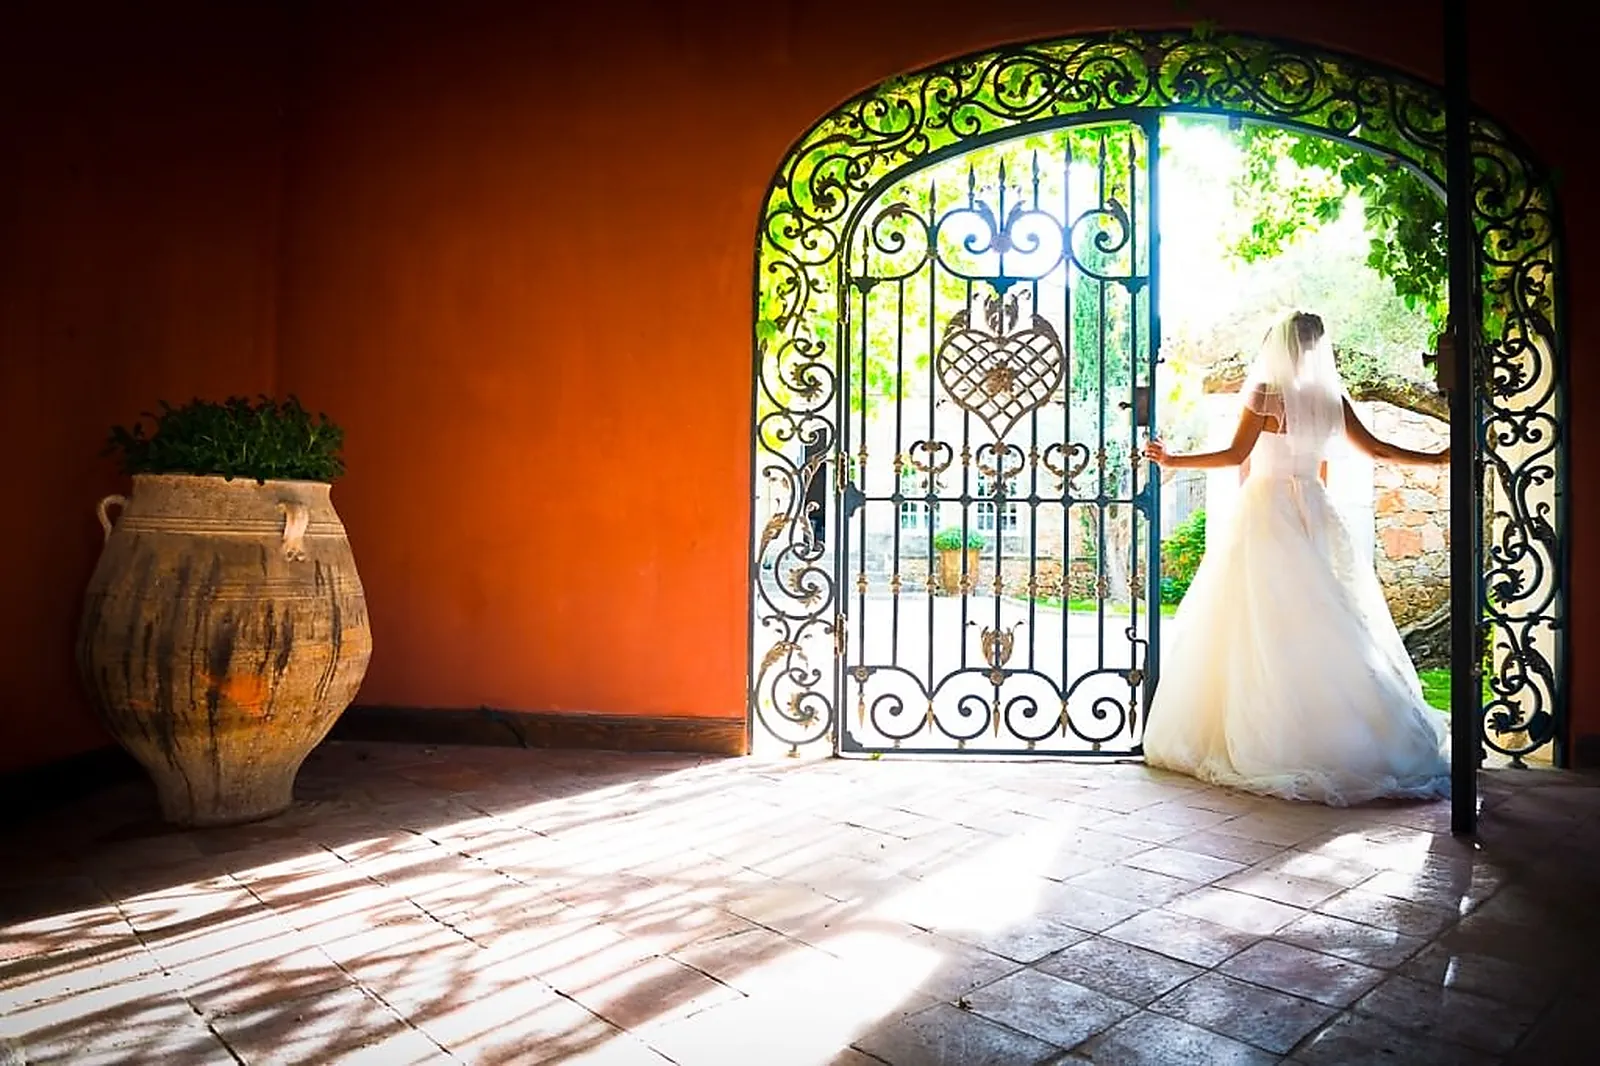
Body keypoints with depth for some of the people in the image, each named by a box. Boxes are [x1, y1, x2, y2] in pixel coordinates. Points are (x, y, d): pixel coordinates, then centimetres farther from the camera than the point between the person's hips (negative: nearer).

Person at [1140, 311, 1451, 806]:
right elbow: (1375, 448, 11)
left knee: (1263, 627, -2)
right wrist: (1436, 458, 25)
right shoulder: (1331, 397, 7)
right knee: (1324, 627, 7)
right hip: (1313, 514, 5)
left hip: (1267, 513, -5)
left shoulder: (1265, 392, -6)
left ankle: (1261, 738, 0)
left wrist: (1174, 460, -6)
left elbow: (1235, 454, -11)